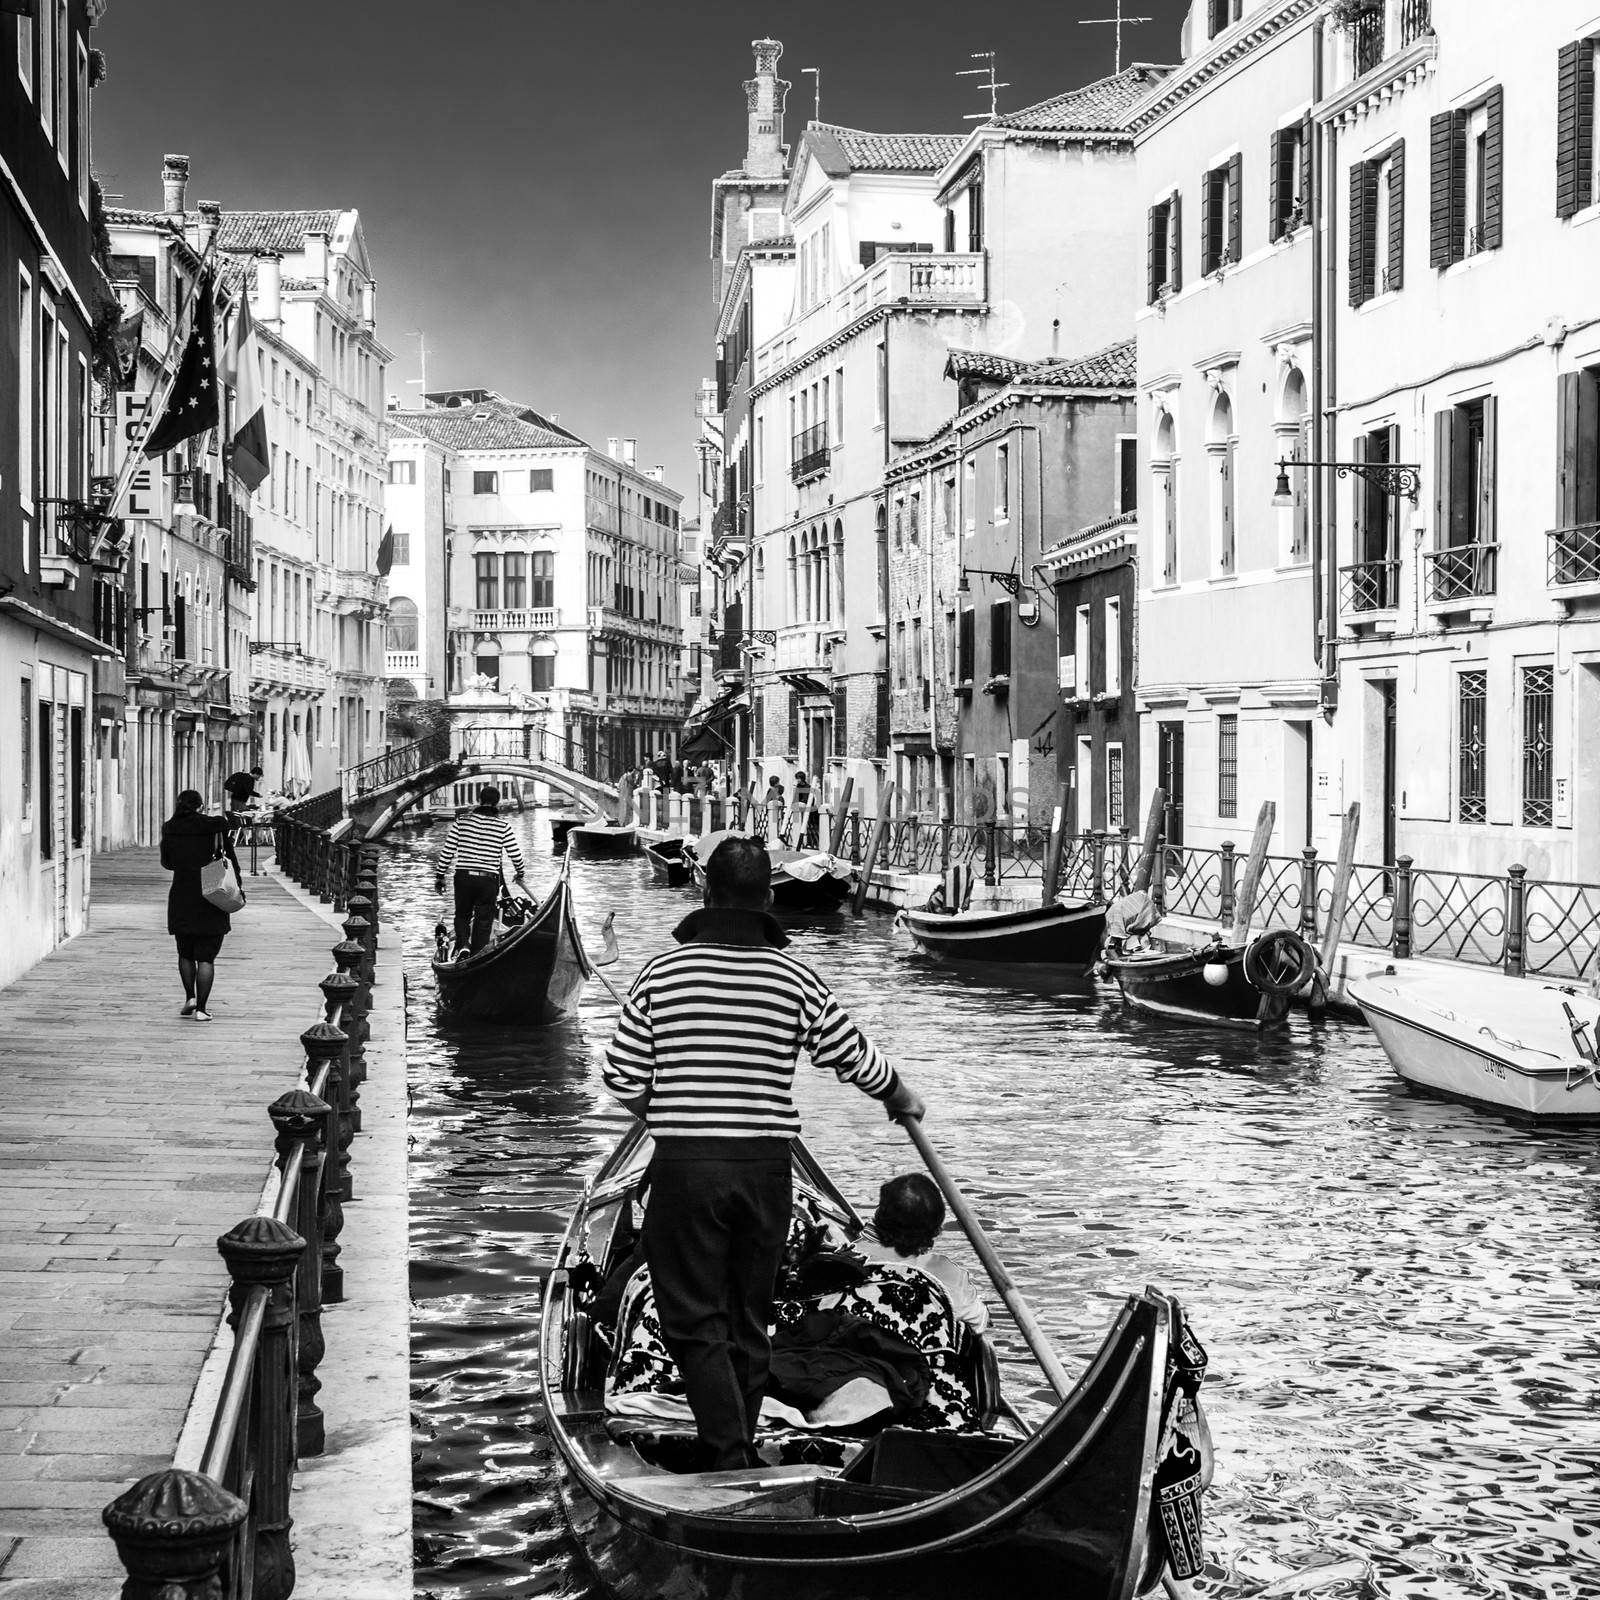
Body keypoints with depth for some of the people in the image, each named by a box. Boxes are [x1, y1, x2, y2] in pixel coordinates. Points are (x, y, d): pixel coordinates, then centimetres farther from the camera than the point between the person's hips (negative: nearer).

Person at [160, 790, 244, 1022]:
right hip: (211, 898, -2)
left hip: (181, 897, 2)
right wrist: (237, 883, 2)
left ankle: (190, 997, 9)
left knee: (185, 954, 20)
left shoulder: (170, 828, 1)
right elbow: (229, 856, -6)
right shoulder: (215, 825, -6)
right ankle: (201, 1008, -3)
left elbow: (166, 862, 11)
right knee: (206, 957, 1)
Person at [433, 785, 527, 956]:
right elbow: (515, 854, 0)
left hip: (463, 877, 1)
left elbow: (447, 850, 0)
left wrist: (439, 876, 9)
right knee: (483, 922, 9)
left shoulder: (462, 820, 0)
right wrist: (520, 873, 20)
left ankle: (462, 945, -3)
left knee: (462, 915, 19)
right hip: (489, 880, -1)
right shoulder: (503, 825, -3)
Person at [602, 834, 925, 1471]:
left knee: (694, 1323, 4)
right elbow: (859, 1060, 8)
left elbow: (622, 1079, -2)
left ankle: (730, 1460, -7)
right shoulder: (795, 979, -2)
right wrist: (903, 1099, 29)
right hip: (766, 1167, 2)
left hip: (683, 1166, -2)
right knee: (749, 1323, 15)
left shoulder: (662, 973, -5)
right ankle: (739, 1452, 23)